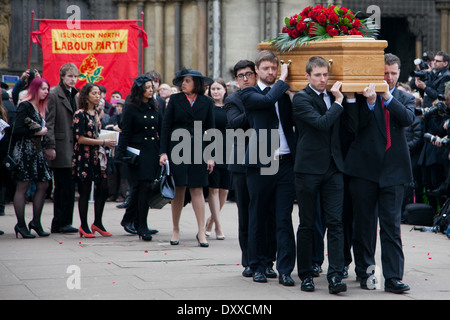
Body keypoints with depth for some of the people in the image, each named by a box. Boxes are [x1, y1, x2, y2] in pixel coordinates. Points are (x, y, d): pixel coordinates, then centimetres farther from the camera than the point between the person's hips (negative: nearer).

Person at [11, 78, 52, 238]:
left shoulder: (39, 108, 16)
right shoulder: (25, 106, -10)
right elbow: (17, 130, -18)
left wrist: (43, 131, -2)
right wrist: (38, 132, -13)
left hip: (37, 151, 9)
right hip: (24, 151, -9)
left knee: (43, 185, 5)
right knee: (22, 187, -3)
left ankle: (36, 222, 15)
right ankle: (21, 225, 2)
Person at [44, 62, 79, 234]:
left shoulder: (74, 95, 17)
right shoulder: (53, 94, -6)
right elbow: (49, 122, -11)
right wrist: (50, 147, -16)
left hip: (71, 147, 8)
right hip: (60, 148, -8)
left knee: (61, 187, 9)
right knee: (67, 186, -9)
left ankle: (59, 223, 12)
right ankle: (63, 222, -4)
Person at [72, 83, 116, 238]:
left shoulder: (96, 113, 14)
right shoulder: (80, 114, -10)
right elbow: (80, 138, -15)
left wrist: (107, 141, 7)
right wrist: (103, 142, -16)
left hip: (96, 155, 7)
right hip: (84, 156, -7)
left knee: (103, 188, 2)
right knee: (85, 191, -3)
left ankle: (97, 223, 14)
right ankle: (84, 226, 6)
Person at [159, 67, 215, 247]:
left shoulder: (207, 102, 6)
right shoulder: (175, 100, 5)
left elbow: (210, 130, 7)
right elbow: (166, 126, 4)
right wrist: (163, 152, -3)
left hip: (198, 150, 0)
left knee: (197, 190, -2)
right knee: (179, 191, 1)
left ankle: (201, 232, -1)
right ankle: (176, 231, 10)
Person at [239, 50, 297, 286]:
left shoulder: (285, 94, 15)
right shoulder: (249, 94, 2)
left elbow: (294, 122, 15)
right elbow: (267, 100, -17)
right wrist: (283, 79, -7)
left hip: (285, 163, 3)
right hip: (260, 165, -3)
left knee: (284, 219, -1)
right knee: (258, 219, 7)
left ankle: (285, 270, 1)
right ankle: (258, 266, 18)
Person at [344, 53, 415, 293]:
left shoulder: (404, 99, 12)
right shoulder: (363, 96, 4)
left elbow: (408, 119, -8)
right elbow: (356, 126, -6)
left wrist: (388, 98, -16)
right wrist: (370, 102, -19)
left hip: (393, 170, 1)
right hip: (364, 167, -1)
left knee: (392, 225, -2)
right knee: (364, 224, 6)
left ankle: (393, 278, -2)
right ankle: (365, 273, 18)